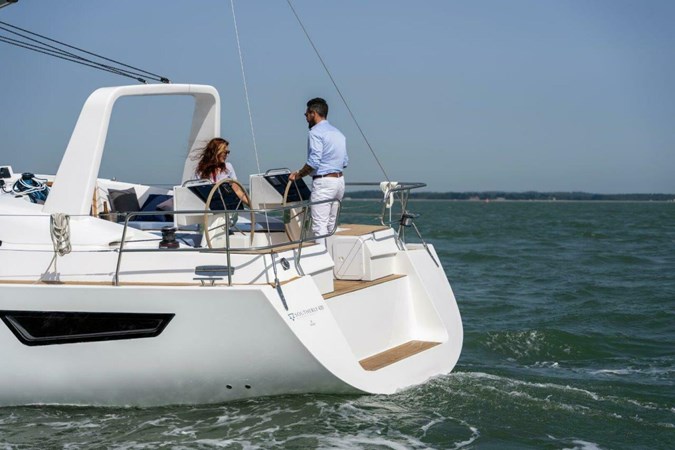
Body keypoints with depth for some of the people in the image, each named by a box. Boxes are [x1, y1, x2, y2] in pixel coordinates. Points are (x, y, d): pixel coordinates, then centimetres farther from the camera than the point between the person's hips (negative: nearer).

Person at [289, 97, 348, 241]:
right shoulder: (338, 133, 18)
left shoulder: (316, 132, -10)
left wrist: (298, 175, -6)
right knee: (331, 226, 13)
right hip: (339, 180, 9)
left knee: (319, 226, -10)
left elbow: (313, 162, -18)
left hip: (323, 182, -9)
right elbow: (345, 161, 17)